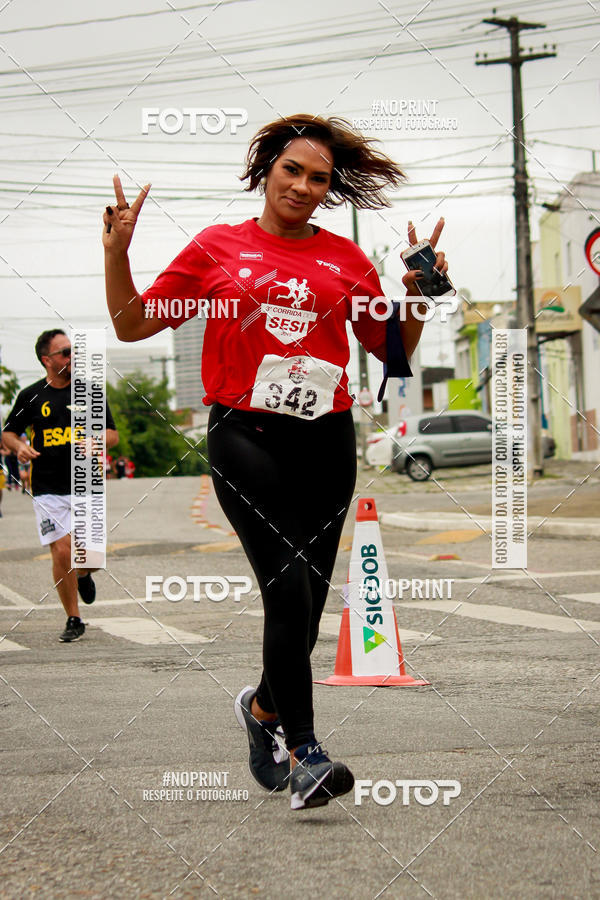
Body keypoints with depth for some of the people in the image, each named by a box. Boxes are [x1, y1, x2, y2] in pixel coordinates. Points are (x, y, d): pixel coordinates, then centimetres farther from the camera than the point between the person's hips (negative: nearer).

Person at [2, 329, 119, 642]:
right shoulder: (31, 396, 3)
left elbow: (112, 433, 8)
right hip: (48, 490, -1)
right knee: (61, 552, -7)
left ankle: (83, 575, 32)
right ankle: (73, 620, 9)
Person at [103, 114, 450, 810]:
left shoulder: (345, 260, 13)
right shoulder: (217, 247, 8)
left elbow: (394, 348, 18)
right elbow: (131, 325, 11)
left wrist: (418, 291, 3)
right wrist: (116, 252, -2)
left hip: (326, 440, 3)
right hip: (245, 436, -3)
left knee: (305, 600, 6)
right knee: (290, 587, -17)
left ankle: (263, 706, 34)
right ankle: (303, 754, -11)